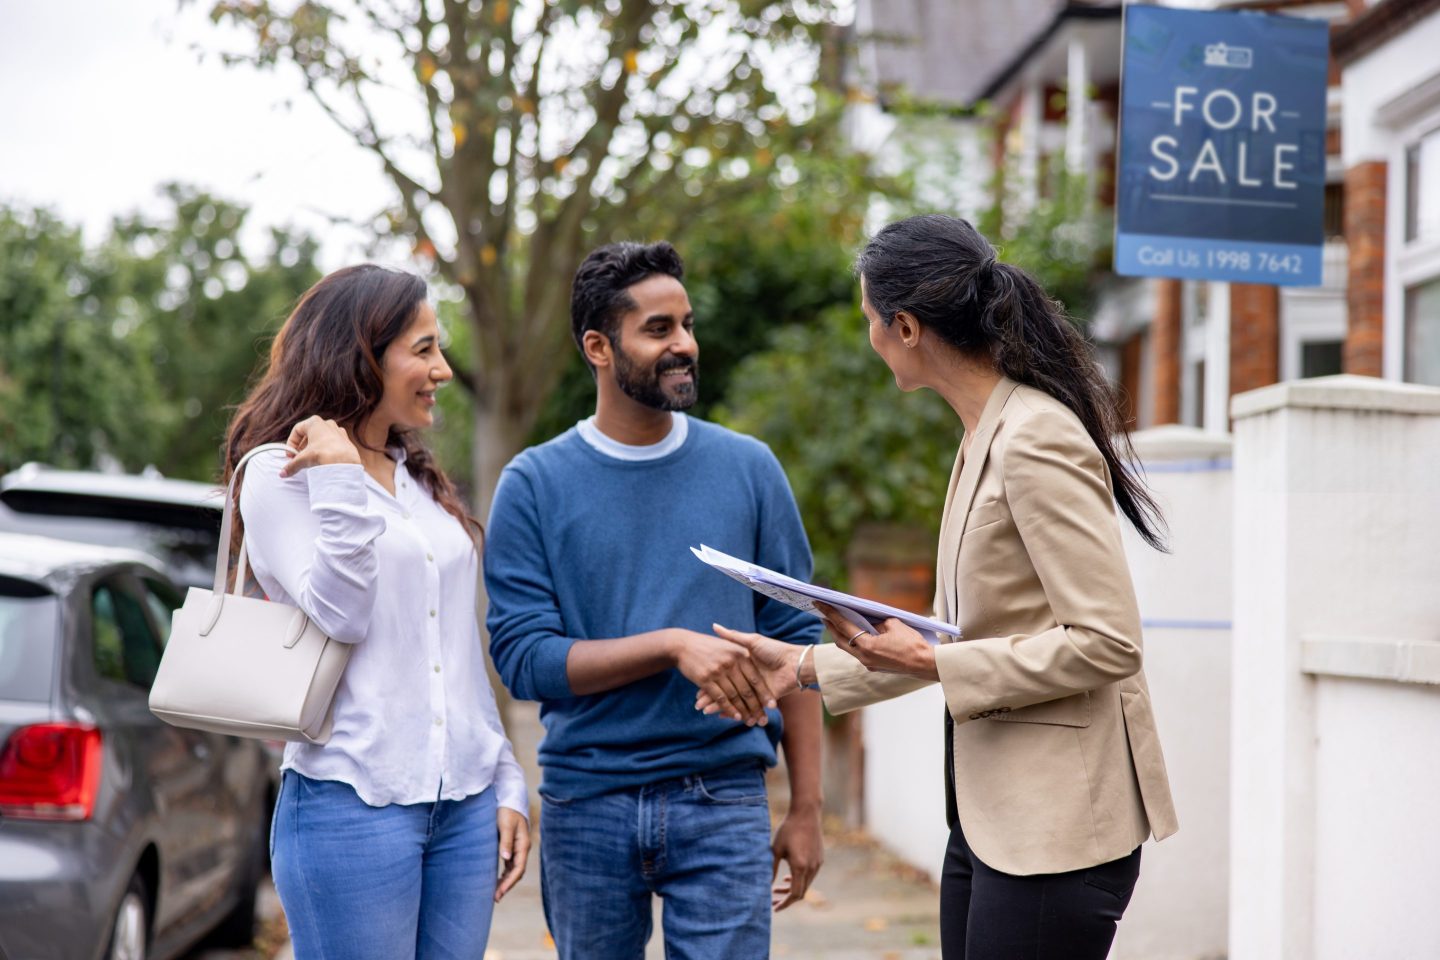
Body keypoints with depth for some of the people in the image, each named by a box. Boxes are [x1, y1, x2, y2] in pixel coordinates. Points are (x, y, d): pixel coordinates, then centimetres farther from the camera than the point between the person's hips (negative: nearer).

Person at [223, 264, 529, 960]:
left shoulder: (424, 483, 18)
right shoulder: (280, 474, -3)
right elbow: (341, 615, -14)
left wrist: (506, 784, 14)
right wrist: (341, 480, -16)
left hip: (465, 803, 6)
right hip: (353, 803, -6)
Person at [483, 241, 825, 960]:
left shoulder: (749, 469, 4)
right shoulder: (534, 485, -1)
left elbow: (794, 643, 5)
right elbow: (523, 658, -8)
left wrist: (805, 808, 2)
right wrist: (672, 645, -20)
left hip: (723, 800, 0)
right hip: (586, 803, 0)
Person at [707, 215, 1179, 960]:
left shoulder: (1037, 441, -17)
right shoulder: (984, 437, 13)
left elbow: (1106, 643, -20)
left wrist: (933, 664, -18)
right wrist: (804, 665, 20)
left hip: (1055, 822, -9)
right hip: (990, 814, 9)